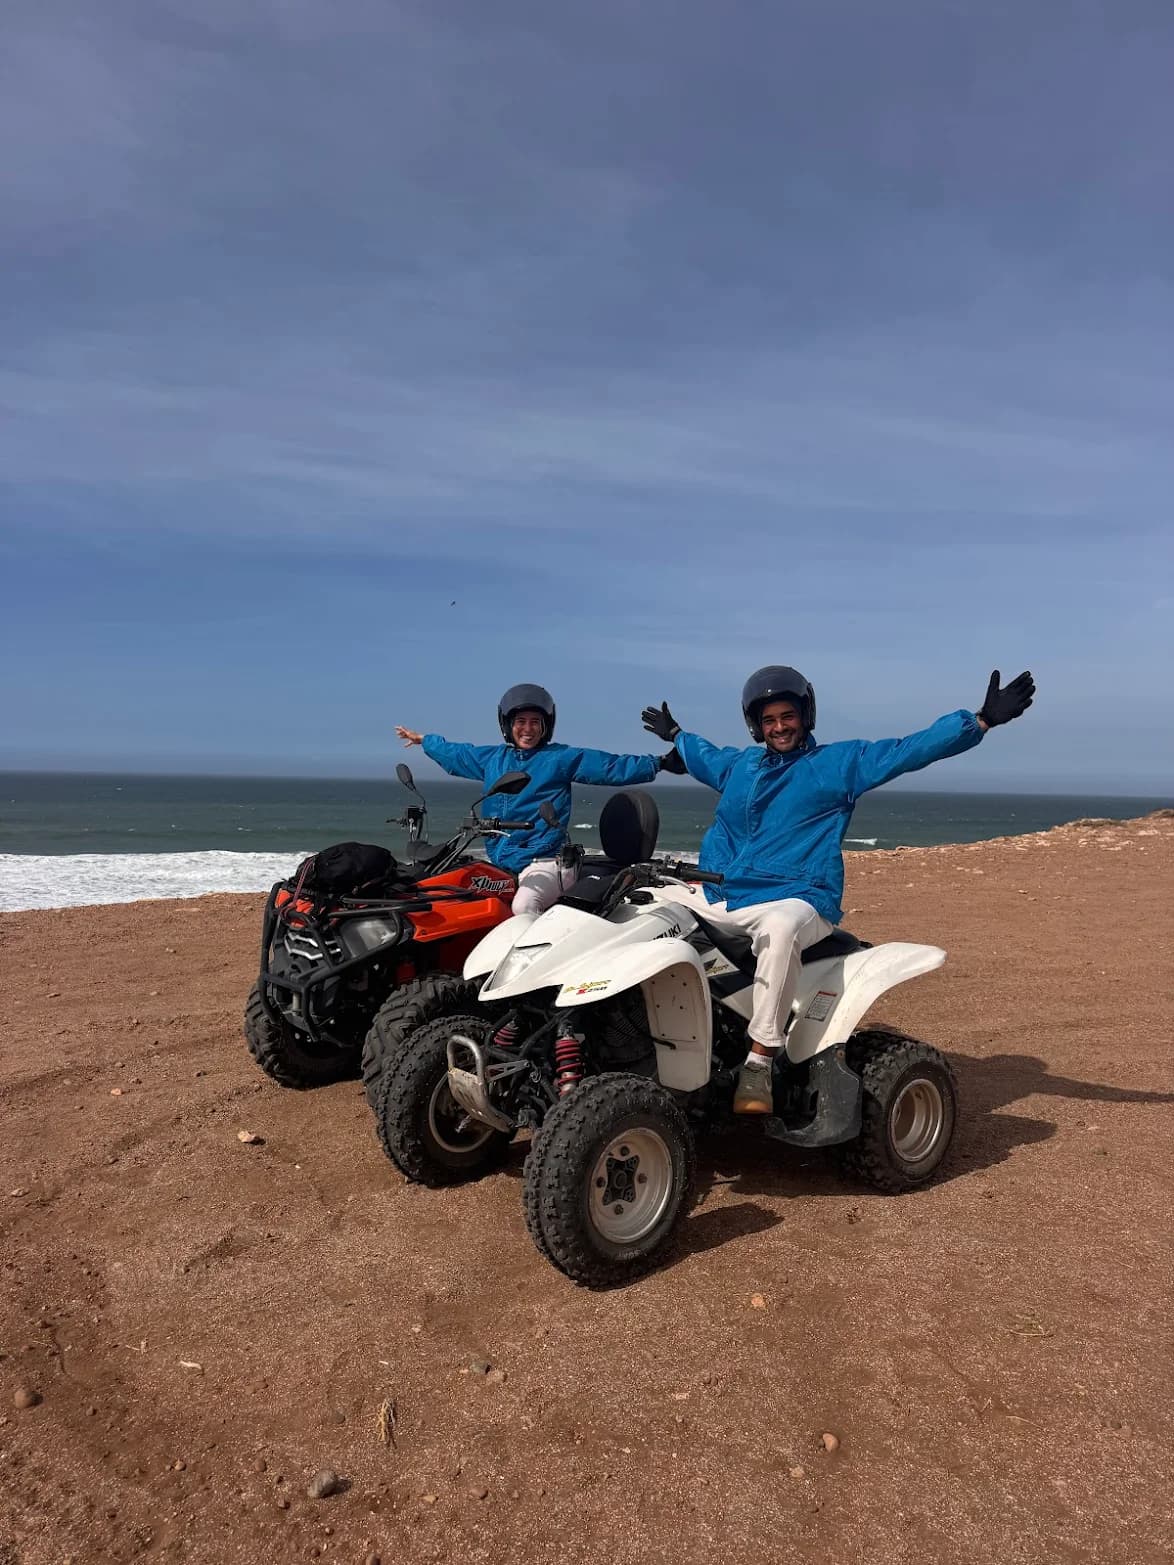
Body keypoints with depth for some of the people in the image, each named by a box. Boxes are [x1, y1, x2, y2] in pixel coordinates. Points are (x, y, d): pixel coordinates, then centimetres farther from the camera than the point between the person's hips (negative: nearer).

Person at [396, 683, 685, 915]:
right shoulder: (491, 758, 16)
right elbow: (453, 753, 34)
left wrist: (660, 763, -6)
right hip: (501, 864, 7)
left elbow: (612, 767, -2)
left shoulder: (562, 757, 1)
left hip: (547, 862, -7)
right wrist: (423, 740, 45)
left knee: (523, 906, -34)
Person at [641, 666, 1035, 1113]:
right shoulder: (737, 766, 22)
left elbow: (910, 749, -3)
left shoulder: (841, 762, 5)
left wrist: (982, 720, -11)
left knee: (779, 928, -41)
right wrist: (676, 735, 59)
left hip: (794, 901, -6)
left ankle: (759, 1064, -35)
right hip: (719, 897, 6)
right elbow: (704, 757, 45)